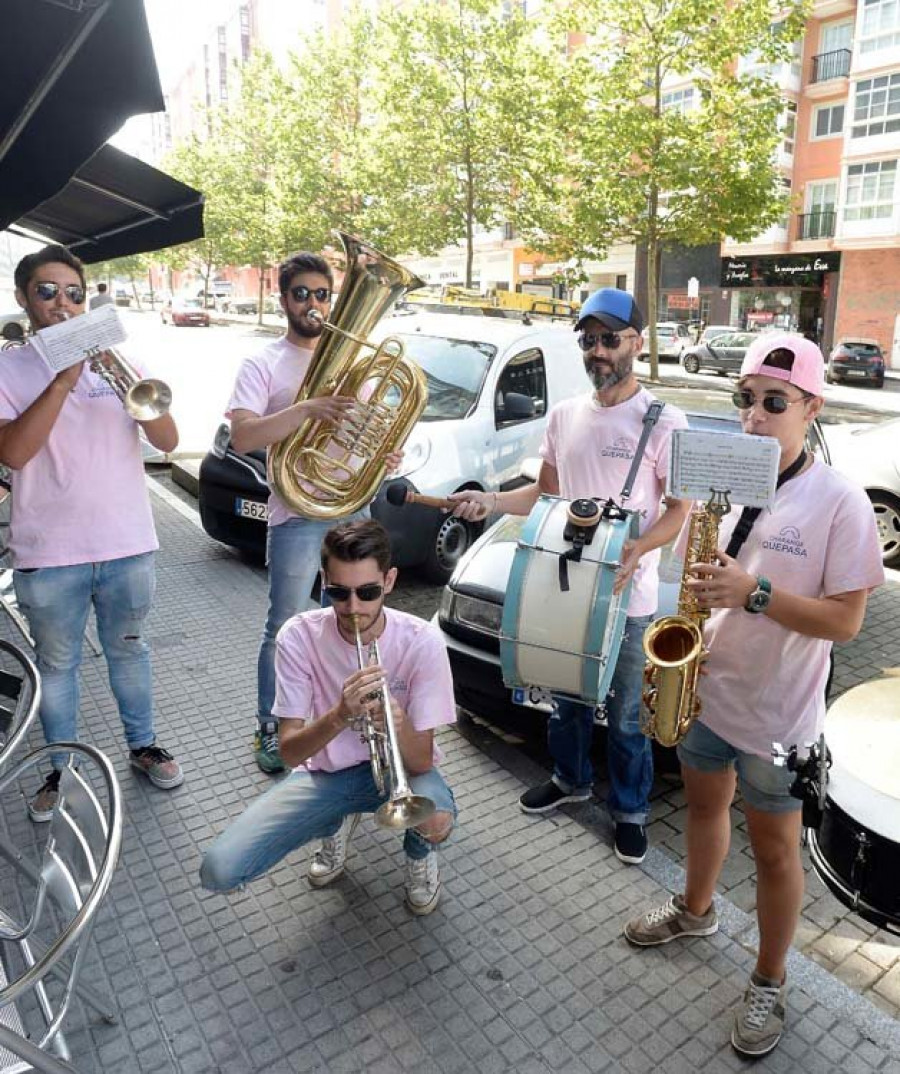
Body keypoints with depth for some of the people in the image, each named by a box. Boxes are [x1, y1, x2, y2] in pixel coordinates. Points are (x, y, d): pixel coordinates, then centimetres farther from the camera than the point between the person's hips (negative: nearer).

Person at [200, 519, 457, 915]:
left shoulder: (421, 641, -22)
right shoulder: (299, 636, -19)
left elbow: (421, 762, -20)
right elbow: (289, 752, -19)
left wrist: (396, 720, -42)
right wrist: (339, 715, -40)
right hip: (325, 770, 2)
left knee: (437, 820, -36)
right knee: (218, 871, -16)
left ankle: (419, 851, 6)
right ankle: (337, 822, 13)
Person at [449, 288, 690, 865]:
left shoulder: (663, 421, -10)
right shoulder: (564, 416, 7)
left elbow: (680, 508, -9)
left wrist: (635, 551, -27)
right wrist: (490, 501, -3)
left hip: (628, 595, -5)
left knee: (627, 714, 10)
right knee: (567, 695, 21)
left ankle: (631, 809, 31)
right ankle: (571, 778, 45)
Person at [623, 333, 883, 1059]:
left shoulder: (839, 502, -16)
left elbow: (845, 620, -18)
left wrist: (753, 593, -30)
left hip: (776, 715, -5)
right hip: (704, 689, 6)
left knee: (774, 849, 12)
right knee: (705, 804, 25)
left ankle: (770, 983, 33)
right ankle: (696, 910, 51)